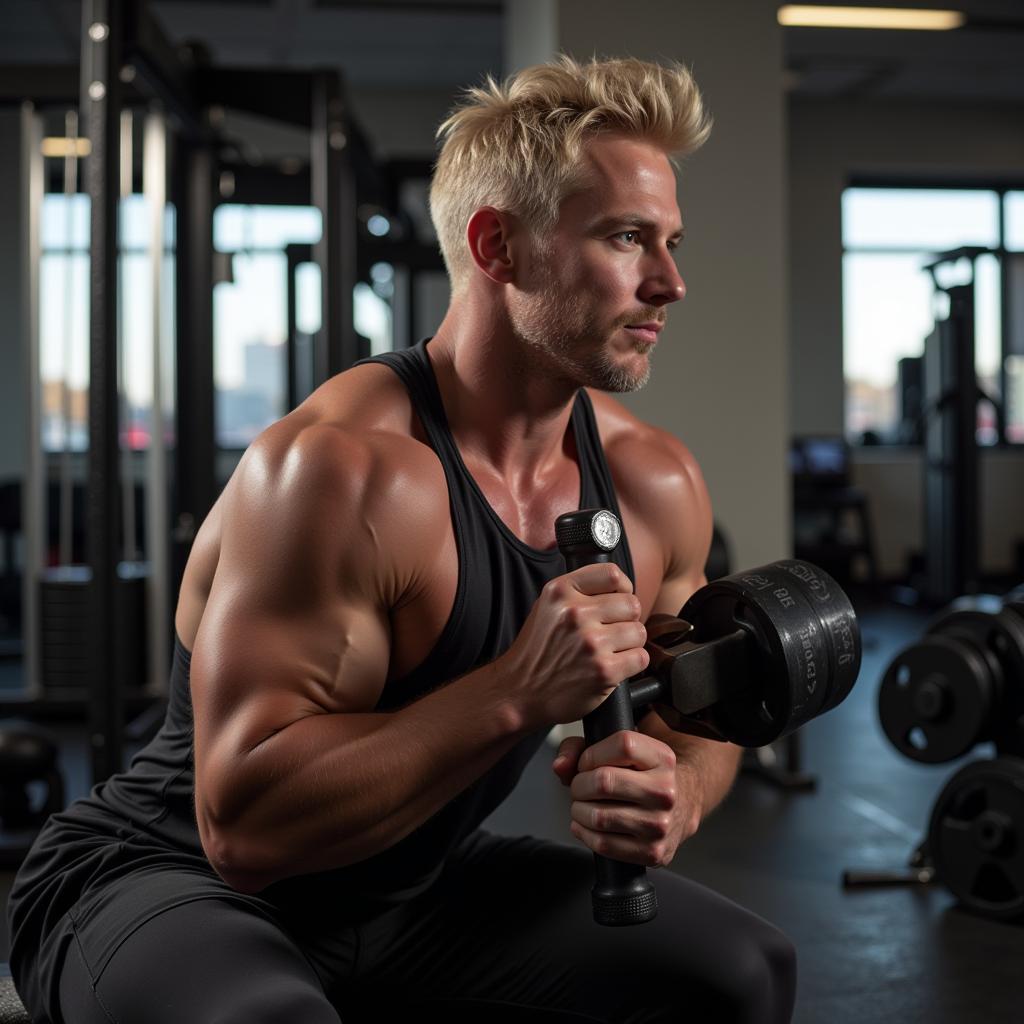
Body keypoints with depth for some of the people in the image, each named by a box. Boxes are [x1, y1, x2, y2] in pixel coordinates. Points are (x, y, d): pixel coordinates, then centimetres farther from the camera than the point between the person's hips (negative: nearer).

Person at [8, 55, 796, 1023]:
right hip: (168, 884, -6)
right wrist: (515, 693, -35)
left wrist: (672, 796, -14)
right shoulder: (340, 468, -28)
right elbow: (244, 824, -30)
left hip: (414, 891, 7)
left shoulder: (656, 487, -4)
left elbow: (694, 715, 10)